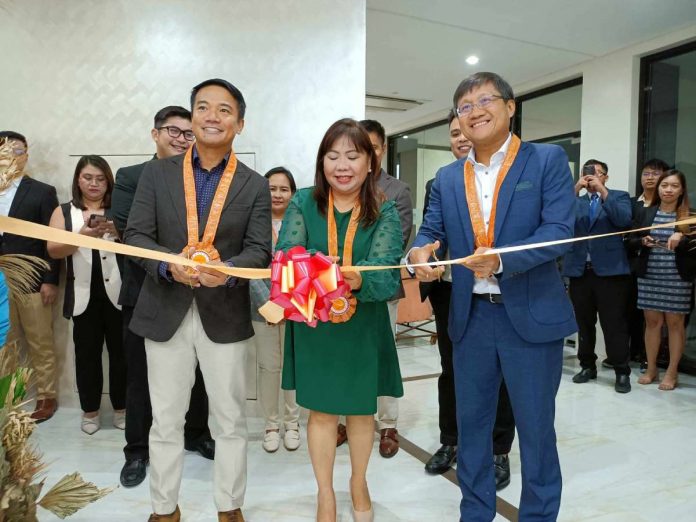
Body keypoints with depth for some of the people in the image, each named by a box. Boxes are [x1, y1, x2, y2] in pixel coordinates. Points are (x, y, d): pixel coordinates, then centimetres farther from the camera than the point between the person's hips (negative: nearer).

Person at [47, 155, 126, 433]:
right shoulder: (64, 212, 9)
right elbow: (53, 250, -2)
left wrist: (118, 231, -19)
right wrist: (82, 235, -18)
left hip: (117, 293, 0)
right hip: (84, 295, 1)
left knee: (120, 351, 5)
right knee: (87, 353, 7)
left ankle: (121, 408, 19)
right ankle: (90, 411, 21)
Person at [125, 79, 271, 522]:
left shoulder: (255, 186, 1)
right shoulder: (157, 173, 4)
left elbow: (259, 251, -5)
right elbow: (135, 235, -1)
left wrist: (228, 269, -26)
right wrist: (170, 264, -21)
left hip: (226, 315, 0)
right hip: (166, 313, 1)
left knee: (230, 419, 11)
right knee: (166, 420, 14)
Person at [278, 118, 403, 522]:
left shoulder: (385, 212, -9)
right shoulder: (303, 203, -6)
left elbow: (387, 274, -21)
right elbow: (286, 257, -17)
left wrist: (358, 279, -43)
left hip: (364, 329, 0)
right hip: (313, 327, 0)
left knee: (361, 410, 17)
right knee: (322, 411, 12)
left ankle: (359, 483, 44)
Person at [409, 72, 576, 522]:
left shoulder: (548, 160, -3)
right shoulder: (448, 178, 10)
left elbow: (560, 230, -12)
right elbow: (431, 231, 5)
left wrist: (501, 260, -27)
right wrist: (421, 251, -19)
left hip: (531, 314, -4)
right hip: (471, 317, 4)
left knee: (536, 428, 10)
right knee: (471, 424, 16)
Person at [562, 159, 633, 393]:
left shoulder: (619, 196, 7)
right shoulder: (575, 200, 14)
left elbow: (624, 220, -11)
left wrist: (603, 192, -12)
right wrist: (575, 191, -9)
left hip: (609, 269, -3)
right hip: (579, 270, 3)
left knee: (614, 324, -1)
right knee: (583, 323, 10)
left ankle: (622, 371, 9)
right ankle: (587, 366, 22)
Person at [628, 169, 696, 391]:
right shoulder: (646, 213, 6)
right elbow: (631, 241, 9)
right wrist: (643, 241, -11)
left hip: (677, 278, -2)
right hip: (649, 276, 2)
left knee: (675, 323, 6)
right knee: (652, 321, 9)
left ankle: (672, 372, 17)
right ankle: (651, 368, 21)